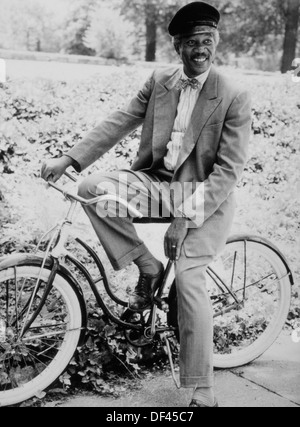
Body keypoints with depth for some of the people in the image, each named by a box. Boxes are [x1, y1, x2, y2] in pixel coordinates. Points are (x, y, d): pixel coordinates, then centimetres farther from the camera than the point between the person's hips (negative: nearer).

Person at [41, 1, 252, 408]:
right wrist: (68, 159, -9)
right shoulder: (159, 80, 3)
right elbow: (120, 122, 1)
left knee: (188, 276, -21)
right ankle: (147, 266, -2)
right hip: (157, 179, 5)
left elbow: (229, 170, -15)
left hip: (205, 194, -4)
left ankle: (203, 393, -7)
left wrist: (186, 218, -23)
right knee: (93, 188, -21)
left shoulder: (235, 97, -12)